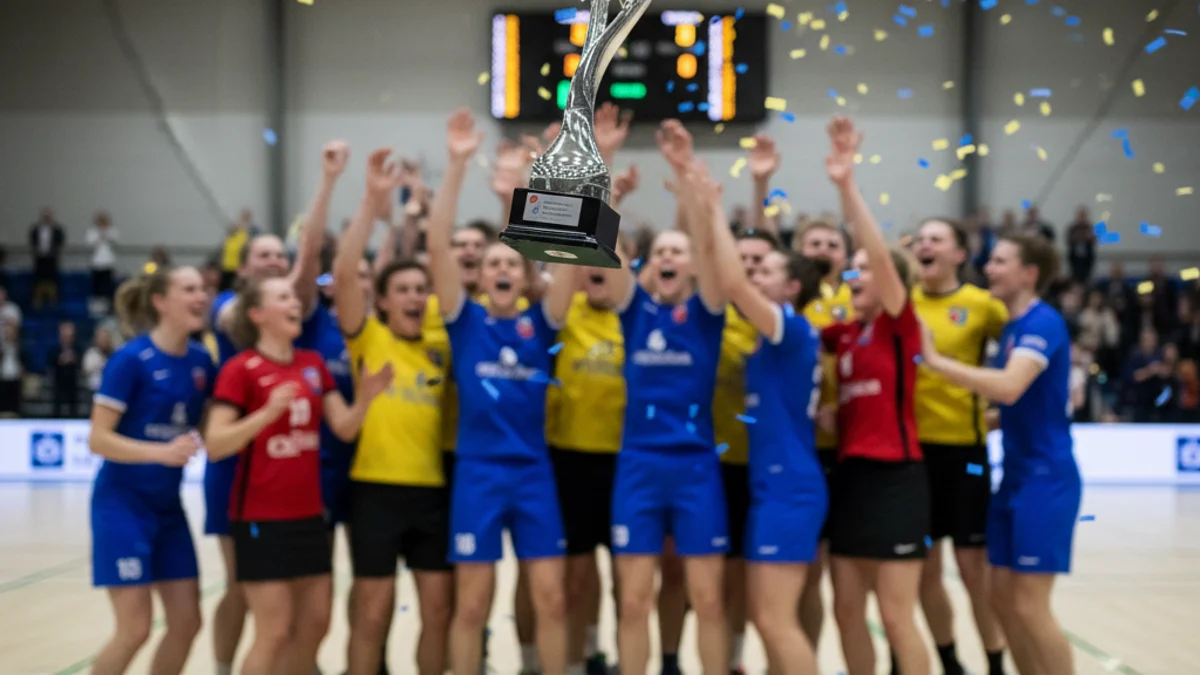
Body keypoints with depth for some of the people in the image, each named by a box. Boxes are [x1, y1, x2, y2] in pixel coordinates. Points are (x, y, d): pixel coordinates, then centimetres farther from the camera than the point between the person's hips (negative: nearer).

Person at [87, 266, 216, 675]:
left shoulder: (201, 361, 3)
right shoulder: (131, 360, -15)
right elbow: (98, 439, -17)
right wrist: (162, 451, -28)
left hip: (168, 506, 7)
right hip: (123, 503, -6)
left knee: (186, 622, 5)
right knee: (135, 629, -7)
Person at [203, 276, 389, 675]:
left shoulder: (313, 364, 9)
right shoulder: (241, 369, -9)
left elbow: (344, 428, 6)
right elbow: (215, 445, -15)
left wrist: (365, 398, -14)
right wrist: (267, 413, -27)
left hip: (308, 514, 7)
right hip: (261, 517, -7)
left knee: (315, 623, 9)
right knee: (274, 630, -6)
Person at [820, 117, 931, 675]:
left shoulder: (900, 326, -4)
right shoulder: (843, 335, 13)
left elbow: (881, 253, -18)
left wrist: (848, 186, -25)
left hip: (894, 479, -7)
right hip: (850, 475, 7)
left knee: (896, 616, -4)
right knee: (847, 611, 10)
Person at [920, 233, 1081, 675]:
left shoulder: (1043, 322, -15)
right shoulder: (1013, 327, 14)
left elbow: (1010, 388, -31)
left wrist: (934, 360, -27)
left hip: (1046, 479, -9)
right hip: (1017, 477, 9)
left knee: (1030, 606, -8)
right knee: (1004, 598, 10)